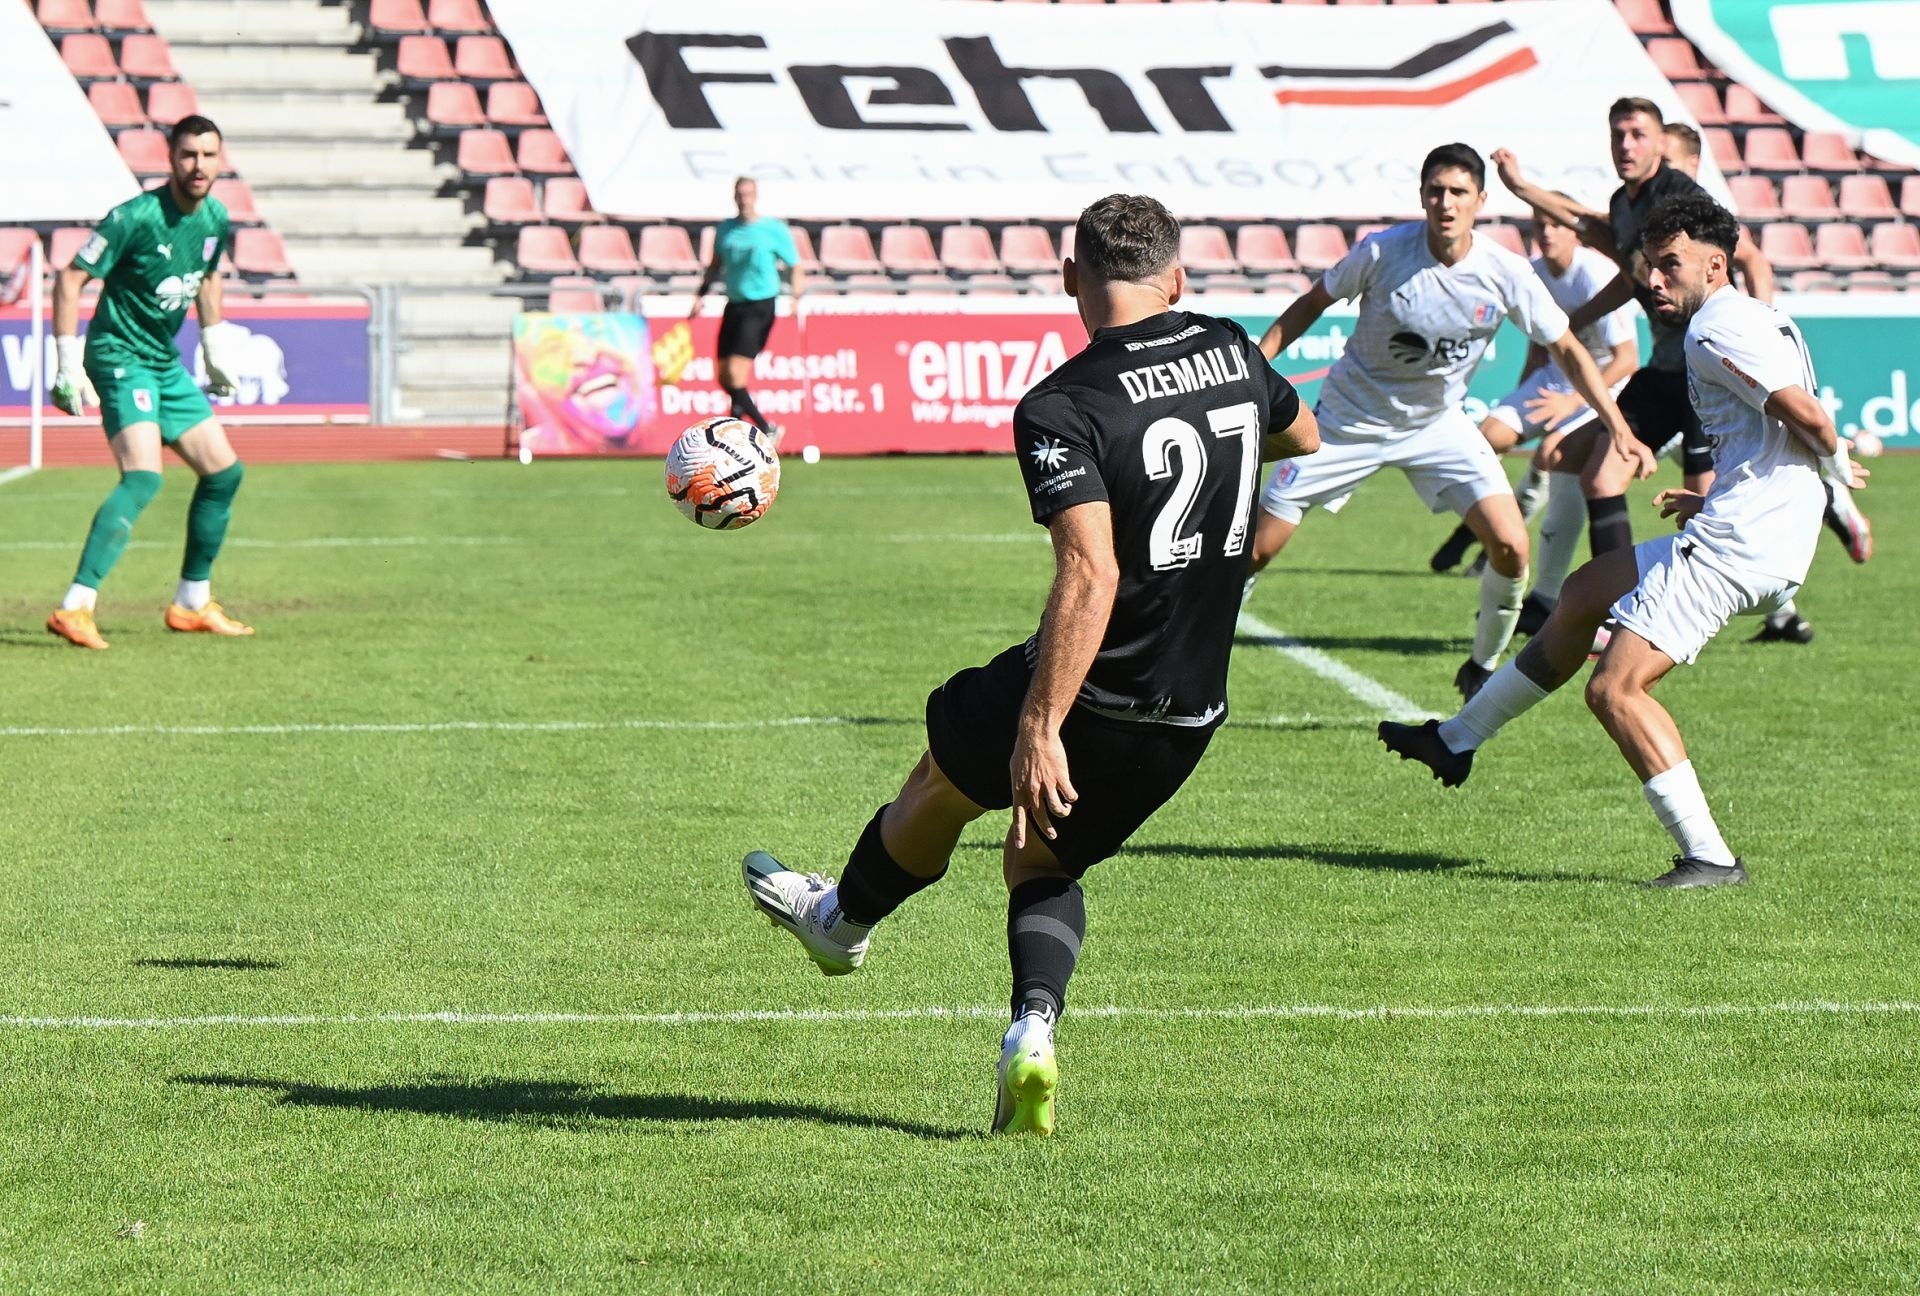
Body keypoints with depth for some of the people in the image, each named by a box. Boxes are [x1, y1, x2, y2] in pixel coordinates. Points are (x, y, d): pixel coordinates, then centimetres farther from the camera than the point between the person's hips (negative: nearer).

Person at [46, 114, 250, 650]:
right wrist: (68, 365, -19)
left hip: (166, 365, 9)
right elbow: (69, 281, -16)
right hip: (120, 358, -9)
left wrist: (217, 348, 24)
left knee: (224, 471, 11)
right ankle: (74, 609, -31)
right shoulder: (135, 217, -20)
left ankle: (192, 605, 24)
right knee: (144, 476, -26)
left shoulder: (215, 220, 3)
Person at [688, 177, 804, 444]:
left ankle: (766, 431, -8)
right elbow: (715, 265, 22)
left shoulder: (775, 230, -4)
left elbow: (795, 268, 1)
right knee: (724, 378, 4)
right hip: (734, 304, 6)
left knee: (735, 374, -19)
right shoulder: (725, 229, 9)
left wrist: (795, 298, -15)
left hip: (760, 306, -6)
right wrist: (700, 294, 10)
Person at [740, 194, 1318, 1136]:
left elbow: (1091, 576, -30)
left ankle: (843, 920, 49)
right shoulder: (1232, 352, -1)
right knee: (1044, 862, 25)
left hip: (1087, 699, -5)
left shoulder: (1061, 408, -19)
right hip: (1190, 718, 5)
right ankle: (1032, 1033, 3)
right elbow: (1304, 439, 22)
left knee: (943, 779, 25)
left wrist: (1039, 730, -31)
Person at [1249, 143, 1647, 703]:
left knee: (1510, 546, -14)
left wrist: (1620, 430, -11)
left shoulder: (1506, 274, -17)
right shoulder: (1382, 252, -21)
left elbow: (1567, 350, -5)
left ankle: (1483, 668, 10)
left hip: (1438, 425, 2)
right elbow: (1313, 304, -4)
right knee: (1256, 548, -7)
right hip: (1351, 420, -2)